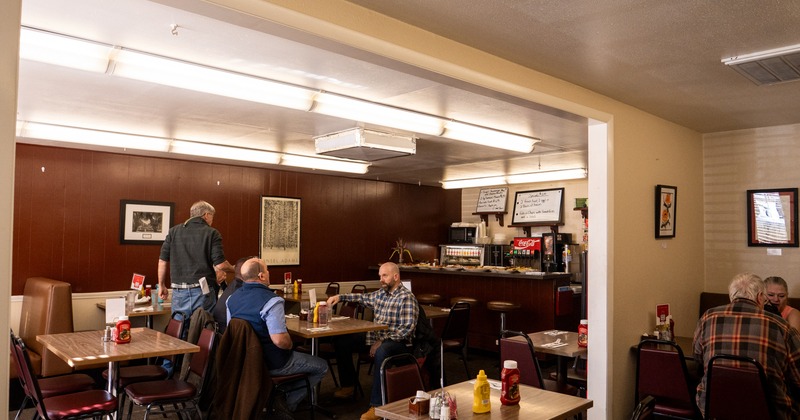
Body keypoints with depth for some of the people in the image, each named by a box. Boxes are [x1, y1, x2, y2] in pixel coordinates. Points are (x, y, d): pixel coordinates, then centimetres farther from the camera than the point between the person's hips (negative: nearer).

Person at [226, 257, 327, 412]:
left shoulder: (232, 298, 0)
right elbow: (280, 340, -32)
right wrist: (290, 345, -10)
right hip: (272, 363, -8)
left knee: (300, 354, 32)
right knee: (321, 366, 10)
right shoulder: (271, 300, -27)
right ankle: (289, 403, 16)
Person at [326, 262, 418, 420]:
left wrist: (382, 341, -23)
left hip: (399, 342, -9)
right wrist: (340, 297, 14)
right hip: (376, 337, 9)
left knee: (381, 352, -42)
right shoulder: (381, 294, 10)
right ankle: (348, 386, 18)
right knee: (341, 341, 6)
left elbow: (408, 328, -21)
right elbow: (362, 298, 28)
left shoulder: (406, 298, -14)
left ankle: (376, 406, -35)